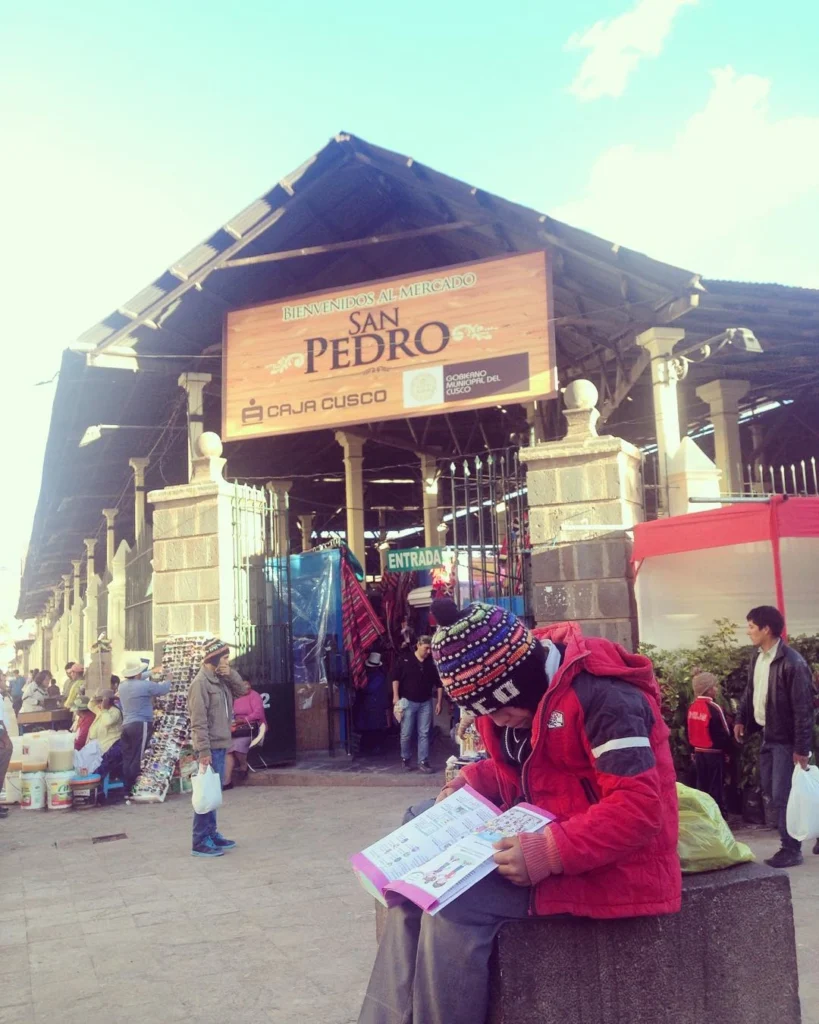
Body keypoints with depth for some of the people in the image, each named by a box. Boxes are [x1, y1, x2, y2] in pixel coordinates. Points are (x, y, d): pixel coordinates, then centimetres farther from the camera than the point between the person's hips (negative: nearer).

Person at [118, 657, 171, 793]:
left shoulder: (122, 685, 9)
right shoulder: (145, 685, -12)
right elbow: (163, 689, 1)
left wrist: (151, 673, 40)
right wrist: (168, 679, 22)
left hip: (126, 725, 7)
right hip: (141, 725, -7)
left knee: (127, 759, 8)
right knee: (137, 759, -6)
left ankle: (127, 790, 10)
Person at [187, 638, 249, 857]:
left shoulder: (221, 679, 10)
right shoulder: (201, 682, -16)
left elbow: (242, 690, 16)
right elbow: (198, 721, -20)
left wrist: (231, 674, -1)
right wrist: (204, 750, -22)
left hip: (221, 745, 9)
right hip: (210, 747, -9)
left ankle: (211, 834, 24)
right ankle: (200, 842, 1)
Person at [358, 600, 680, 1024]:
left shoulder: (601, 697, -23)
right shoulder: (520, 691, 3)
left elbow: (638, 810, -27)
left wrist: (550, 853, -33)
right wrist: (476, 780, -2)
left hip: (607, 867, -9)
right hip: (543, 840, 9)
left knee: (453, 904, -24)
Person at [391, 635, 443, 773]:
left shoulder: (432, 663, 2)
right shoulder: (405, 659, -5)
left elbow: (439, 684, 8)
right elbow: (395, 677, -3)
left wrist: (439, 702, 5)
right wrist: (396, 696, -9)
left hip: (425, 702, 2)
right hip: (408, 701, -2)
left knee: (424, 734, 3)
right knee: (406, 734, 2)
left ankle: (423, 762, 8)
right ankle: (405, 759, 20)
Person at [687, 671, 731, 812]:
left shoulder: (692, 707, 3)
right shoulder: (714, 708, -18)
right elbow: (724, 734, -16)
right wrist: (727, 749, -2)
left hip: (698, 753, 7)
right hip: (714, 753, -7)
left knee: (702, 786, 15)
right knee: (716, 788, 2)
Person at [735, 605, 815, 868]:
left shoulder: (792, 663, -21)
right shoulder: (757, 657, 4)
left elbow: (803, 708, -20)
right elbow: (750, 691, 17)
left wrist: (802, 748, -20)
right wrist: (741, 719, 9)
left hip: (785, 739, -8)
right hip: (767, 735, 8)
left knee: (782, 795, -2)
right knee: (770, 791, 13)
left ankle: (791, 850, 11)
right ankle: (789, 837, 27)